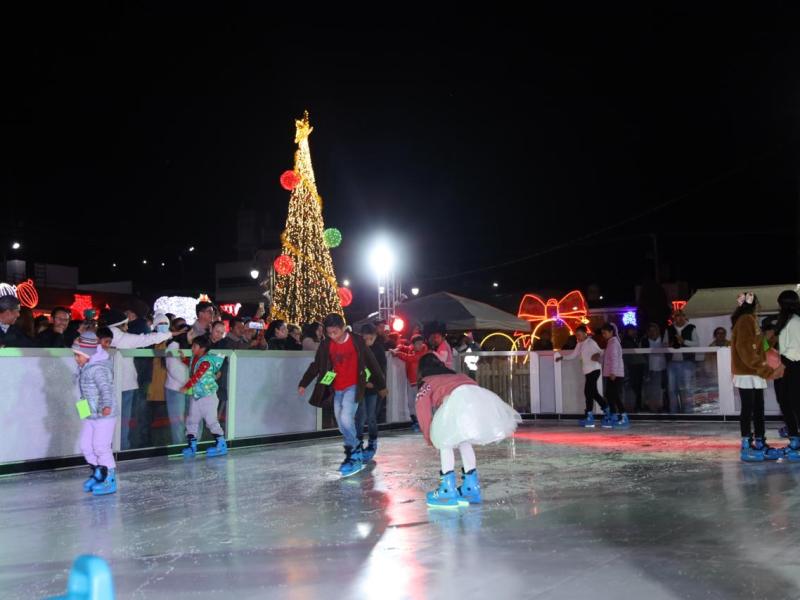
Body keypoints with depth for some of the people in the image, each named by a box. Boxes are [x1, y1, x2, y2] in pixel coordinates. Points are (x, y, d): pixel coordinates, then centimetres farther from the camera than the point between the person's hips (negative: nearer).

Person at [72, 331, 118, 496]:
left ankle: (110, 481, 5)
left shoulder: (98, 369, -23)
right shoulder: (84, 367, 7)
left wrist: (107, 405, -51)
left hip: (104, 416, -9)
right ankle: (97, 474, 29)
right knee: (85, 446, 12)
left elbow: (106, 389, -37)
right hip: (89, 416, 9)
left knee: (101, 448, -6)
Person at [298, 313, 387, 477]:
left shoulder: (357, 341, -9)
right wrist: (304, 384, 3)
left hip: (353, 387, -5)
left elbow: (372, 363, -1)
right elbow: (316, 366, 8)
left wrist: (381, 385, 4)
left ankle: (354, 455, -8)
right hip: (337, 389, 5)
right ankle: (356, 453, 22)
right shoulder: (326, 345, 0)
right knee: (343, 425, 7)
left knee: (346, 419, -21)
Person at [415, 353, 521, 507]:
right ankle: (471, 486, 30)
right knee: (464, 441, 26)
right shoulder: (457, 376, 41)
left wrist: (431, 439, 30)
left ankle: (448, 490, 9)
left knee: (444, 441, 13)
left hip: (459, 397, -6)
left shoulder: (426, 384, 25)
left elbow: (424, 413, 18)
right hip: (481, 396, 6)